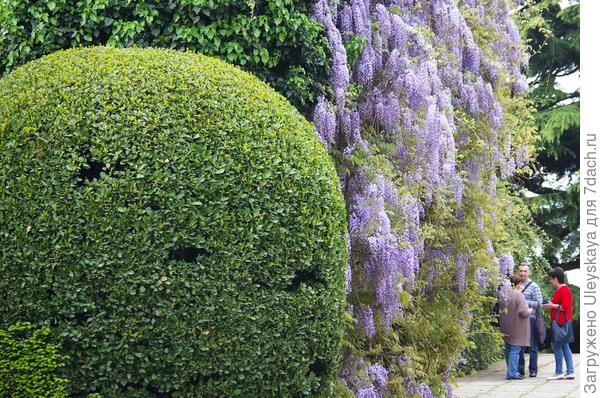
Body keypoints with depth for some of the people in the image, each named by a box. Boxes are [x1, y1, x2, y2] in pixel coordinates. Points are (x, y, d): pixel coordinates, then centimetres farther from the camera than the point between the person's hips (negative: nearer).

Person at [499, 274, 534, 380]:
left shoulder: (503, 294, 1)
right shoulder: (519, 295, -16)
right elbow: (523, 312, -21)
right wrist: (530, 310, 4)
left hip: (505, 327, 7)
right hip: (516, 327, -7)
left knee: (508, 349, 15)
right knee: (515, 349, -3)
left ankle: (511, 371, 25)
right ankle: (512, 373, -6)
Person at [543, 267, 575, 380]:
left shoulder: (563, 290, -14)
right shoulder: (560, 289, 17)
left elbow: (565, 307, -22)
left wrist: (552, 306, -11)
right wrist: (552, 305, 12)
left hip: (561, 323, -11)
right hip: (562, 323, 11)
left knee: (557, 346, -7)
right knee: (564, 346, 10)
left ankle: (559, 372, -4)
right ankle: (570, 372, 10)